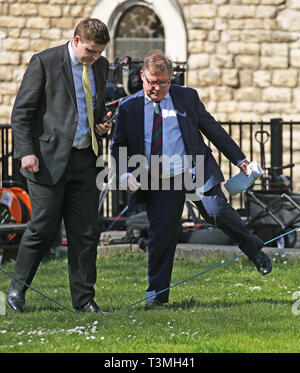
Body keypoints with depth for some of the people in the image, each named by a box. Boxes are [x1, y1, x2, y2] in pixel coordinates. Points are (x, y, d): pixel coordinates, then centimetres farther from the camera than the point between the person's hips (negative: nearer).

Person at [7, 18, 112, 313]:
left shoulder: (100, 66, 13)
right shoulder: (44, 62, -6)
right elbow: (21, 112, -5)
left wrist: (102, 126, 7)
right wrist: (26, 152, -14)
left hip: (85, 160, 5)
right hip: (49, 158, -5)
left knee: (86, 231, 2)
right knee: (43, 228, -4)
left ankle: (83, 298, 10)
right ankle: (18, 286, 17)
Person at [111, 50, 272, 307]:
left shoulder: (187, 97, 6)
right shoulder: (128, 108, 6)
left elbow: (212, 129, 12)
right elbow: (119, 147, 13)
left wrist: (239, 159, 9)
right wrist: (124, 174, -5)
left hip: (196, 173, -1)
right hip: (157, 184, 1)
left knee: (218, 211, -19)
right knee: (160, 235, -3)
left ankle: (253, 249, 6)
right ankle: (157, 293, 10)